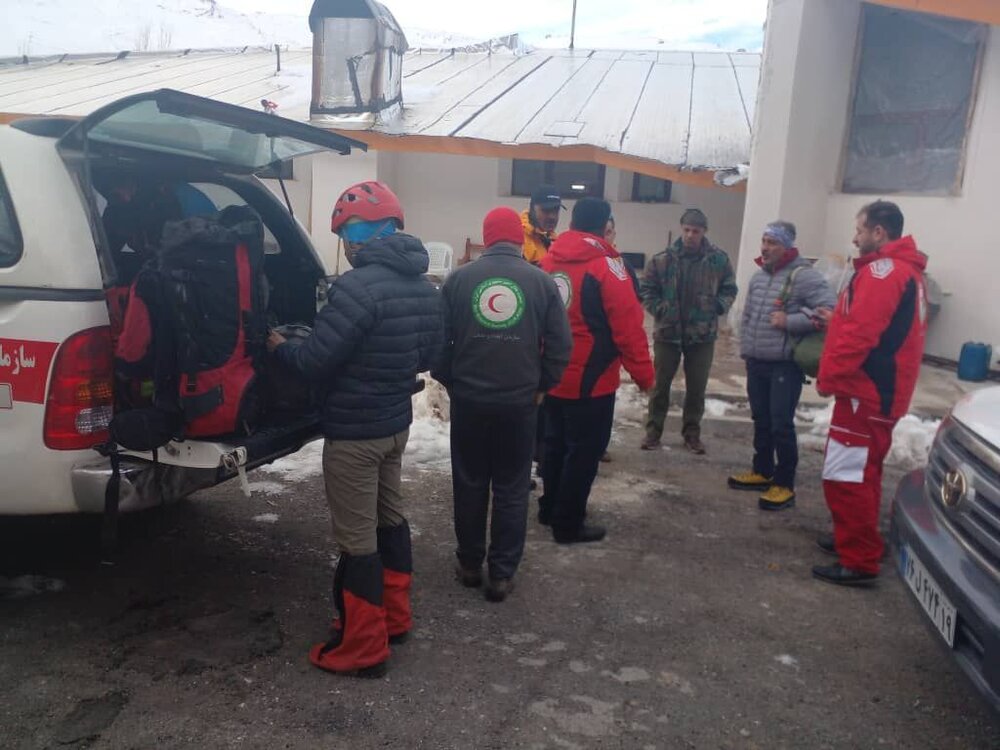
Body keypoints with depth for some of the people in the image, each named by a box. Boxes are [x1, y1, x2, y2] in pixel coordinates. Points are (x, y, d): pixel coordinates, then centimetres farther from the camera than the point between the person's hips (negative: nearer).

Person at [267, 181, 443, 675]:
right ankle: (394, 617, 37)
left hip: (354, 433, -9)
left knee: (357, 539, 3)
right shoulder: (424, 288, 5)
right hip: (396, 423, 9)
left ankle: (362, 648, 16)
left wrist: (278, 346, -1)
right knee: (390, 518, 22)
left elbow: (315, 361, -20)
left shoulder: (358, 286, -24)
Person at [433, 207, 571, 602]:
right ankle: (502, 573, 13)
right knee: (511, 489, 10)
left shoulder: (459, 278, -2)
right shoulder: (542, 281, -1)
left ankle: (470, 564, 26)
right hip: (520, 401, 0)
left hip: (468, 399, 1)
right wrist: (541, 386, 10)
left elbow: (438, 339, -1)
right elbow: (560, 343, -2)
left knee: (469, 484, 15)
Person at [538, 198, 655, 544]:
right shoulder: (606, 265, -16)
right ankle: (568, 524, 13)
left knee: (556, 444, 20)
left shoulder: (548, 260, 3)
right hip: (591, 380, -7)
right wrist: (643, 374, -7)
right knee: (584, 452, 5)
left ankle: (549, 508, 33)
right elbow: (628, 326, -17)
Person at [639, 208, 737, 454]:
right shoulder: (664, 258, -7)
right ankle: (653, 430, 21)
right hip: (668, 331, -1)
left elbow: (730, 289, 9)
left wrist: (718, 306, -7)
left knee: (697, 387, 10)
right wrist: (659, 309, -8)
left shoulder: (718, 259, -4)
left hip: (703, 334, 1)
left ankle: (692, 432, 25)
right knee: (661, 383, 8)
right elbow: (646, 287, 2)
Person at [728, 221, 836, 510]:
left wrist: (789, 321, -22)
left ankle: (784, 485, 6)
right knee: (761, 421, 17)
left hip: (785, 365, -7)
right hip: (756, 363, 8)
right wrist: (745, 350, 15)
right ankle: (762, 472, 32)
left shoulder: (804, 275, -12)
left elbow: (830, 310, -20)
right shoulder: (759, 276, 13)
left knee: (781, 425, -5)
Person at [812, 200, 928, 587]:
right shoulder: (906, 271, 17)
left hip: (864, 392, -11)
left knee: (845, 476, -8)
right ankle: (856, 541, 32)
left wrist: (830, 377, -16)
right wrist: (836, 319, 12)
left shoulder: (882, 271, -18)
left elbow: (859, 334, -24)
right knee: (862, 473, 20)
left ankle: (859, 562, -3)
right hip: (882, 392, 11)